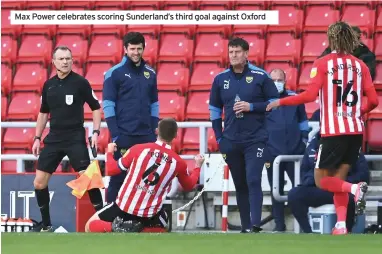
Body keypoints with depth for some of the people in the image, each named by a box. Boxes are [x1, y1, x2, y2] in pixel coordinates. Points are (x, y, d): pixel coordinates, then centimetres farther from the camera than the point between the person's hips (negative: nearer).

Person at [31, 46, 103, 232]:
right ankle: (46, 224, 14)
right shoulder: (48, 85, 8)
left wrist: (95, 132, -11)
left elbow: (96, 108, -1)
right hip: (54, 138, 5)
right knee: (39, 182, 1)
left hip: (75, 138, -5)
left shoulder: (80, 82, -6)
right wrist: (37, 138, 14)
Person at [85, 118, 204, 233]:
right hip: (150, 214, 0)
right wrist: (198, 167, 36)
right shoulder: (178, 162, -3)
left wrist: (109, 152, 24)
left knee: (90, 226, 17)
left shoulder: (138, 149, -7)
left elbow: (111, 170, 4)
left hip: (124, 207, 0)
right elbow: (189, 186, 18)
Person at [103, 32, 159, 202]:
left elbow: (154, 105, 15)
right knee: (119, 177, -1)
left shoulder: (150, 73, 11)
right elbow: (108, 106, -6)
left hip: (146, 137, 4)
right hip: (124, 137, -4)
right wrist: (115, 135, -12)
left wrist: (154, 133, 7)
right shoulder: (114, 73, -3)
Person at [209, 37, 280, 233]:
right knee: (240, 185, 9)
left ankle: (255, 224, -21)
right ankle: (245, 226, 14)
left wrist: (252, 107, -14)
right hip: (231, 142, 4)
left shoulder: (260, 76, -4)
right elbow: (214, 109, 14)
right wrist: (219, 137, 8)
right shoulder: (220, 79, 6)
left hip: (255, 140, -4)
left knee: (253, 181, -15)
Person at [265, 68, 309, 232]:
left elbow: (302, 121, 17)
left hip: (295, 151, 1)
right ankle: (279, 224, 11)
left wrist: (303, 140, 10)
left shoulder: (294, 98, 6)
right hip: (272, 154, -1)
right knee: (277, 190, 5)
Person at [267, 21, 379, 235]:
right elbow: (373, 100, 3)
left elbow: (311, 95, -15)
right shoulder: (360, 65, 7)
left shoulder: (322, 64, -4)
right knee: (338, 179, 14)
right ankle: (341, 225, 0)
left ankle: (355, 189, -20)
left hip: (333, 131, -5)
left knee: (321, 181, 7)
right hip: (355, 131, 5)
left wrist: (281, 102, -3)